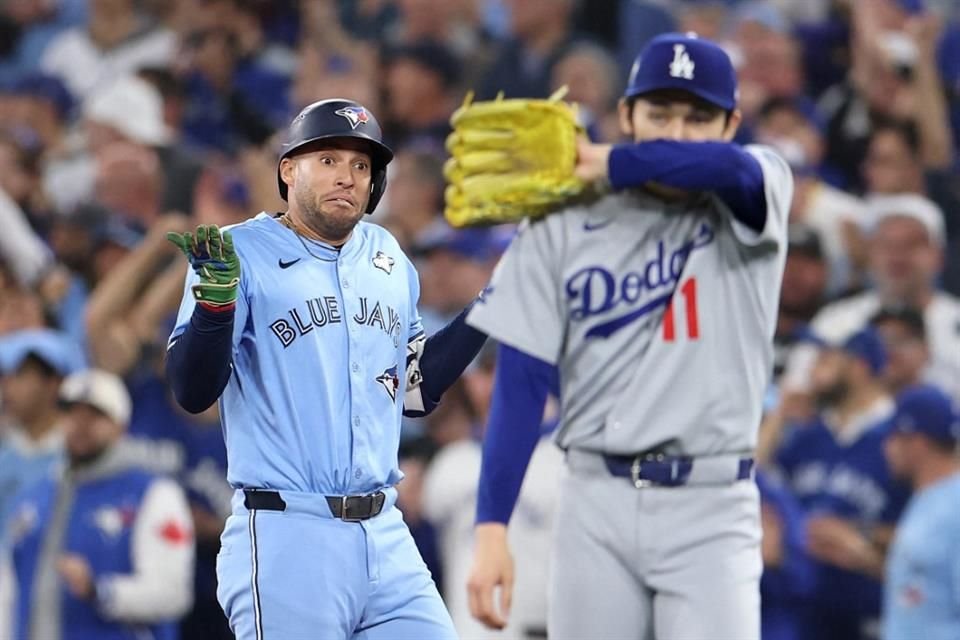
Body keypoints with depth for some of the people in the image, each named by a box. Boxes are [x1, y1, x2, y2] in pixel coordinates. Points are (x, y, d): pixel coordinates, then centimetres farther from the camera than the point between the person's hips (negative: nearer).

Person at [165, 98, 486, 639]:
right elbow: (192, 392, -11)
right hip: (287, 539, -6)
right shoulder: (244, 253, -3)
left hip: (384, 535, 6)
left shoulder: (388, 259, 15)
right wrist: (216, 299, -28)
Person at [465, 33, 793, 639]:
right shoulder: (563, 230, 4)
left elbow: (729, 166, -24)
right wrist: (491, 527, -7)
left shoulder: (755, 196, 3)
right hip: (597, 507, 2)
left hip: (712, 510, -2)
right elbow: (521, 383, 1)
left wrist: (598, 164, -12)